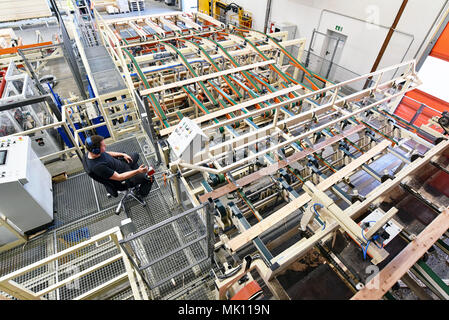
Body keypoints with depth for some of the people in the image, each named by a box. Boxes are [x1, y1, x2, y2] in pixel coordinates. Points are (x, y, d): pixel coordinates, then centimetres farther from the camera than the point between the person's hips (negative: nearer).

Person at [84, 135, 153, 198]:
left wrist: (123, 154, -1)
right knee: (150, 178, -9)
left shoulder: (92, 151, -15)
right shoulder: (98, 166, -40)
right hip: (123, 179, -9)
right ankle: (141, 193, 22)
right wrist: (138, 171, -37)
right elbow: (119, 177, -33)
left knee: (135, 154, 29)